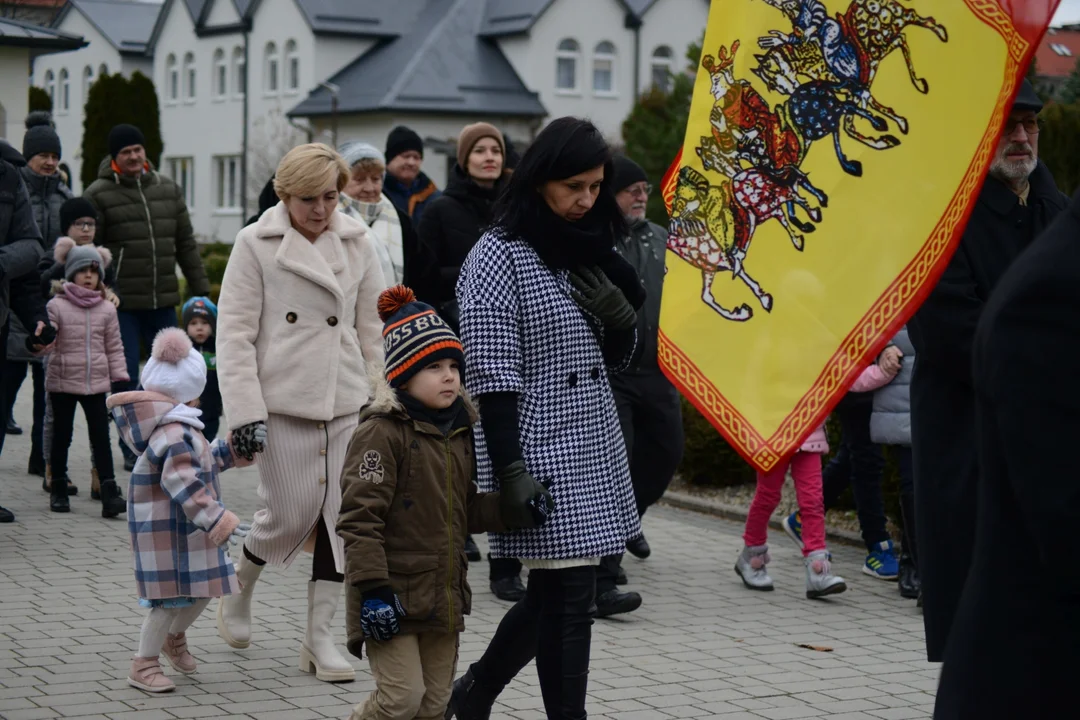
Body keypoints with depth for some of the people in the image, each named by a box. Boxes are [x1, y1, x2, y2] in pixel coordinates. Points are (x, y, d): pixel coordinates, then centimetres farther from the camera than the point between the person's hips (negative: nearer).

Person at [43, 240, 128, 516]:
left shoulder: (106, 309, 6)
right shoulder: (57, 306, -3)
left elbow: (114, 347, 9)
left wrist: (120, 378, 4)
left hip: (96, 383, 2)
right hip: (63, 382, -2)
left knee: (101, 437, -2)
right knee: (62, 437, 9)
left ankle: (110, 494, -5)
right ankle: (58, 491, 20)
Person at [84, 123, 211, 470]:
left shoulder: (169, 189, 11)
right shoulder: (99, 195, -3)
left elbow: (186, 243, 15)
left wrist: (200, 289, 13)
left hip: (163, 302, 4)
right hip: (120, 303, -4)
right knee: (125, 378, -1)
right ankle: (132, 450, 9)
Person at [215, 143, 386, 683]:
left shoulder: (358, 244, 8)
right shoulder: (255, 244, -2)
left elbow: (374, 330, 13)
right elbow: (234, 333, -4)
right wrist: (245, 411, -11)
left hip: (346, 401, 4)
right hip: (283, 401, -3)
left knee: (340, 516, 1)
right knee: (292, 514, -3)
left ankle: (320, 636, 11)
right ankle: (238, 590, 27)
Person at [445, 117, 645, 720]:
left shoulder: (589, 252, 12)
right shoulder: (499, 256, -10)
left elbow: (617, 358, 18)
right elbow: (491, 375, -15)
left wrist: (620, 313, -4)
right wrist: (509, 472, -20)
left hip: (593, 444, 8)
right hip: (541, 450, -8)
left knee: (556, 593, 13)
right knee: (568, 596, -7)